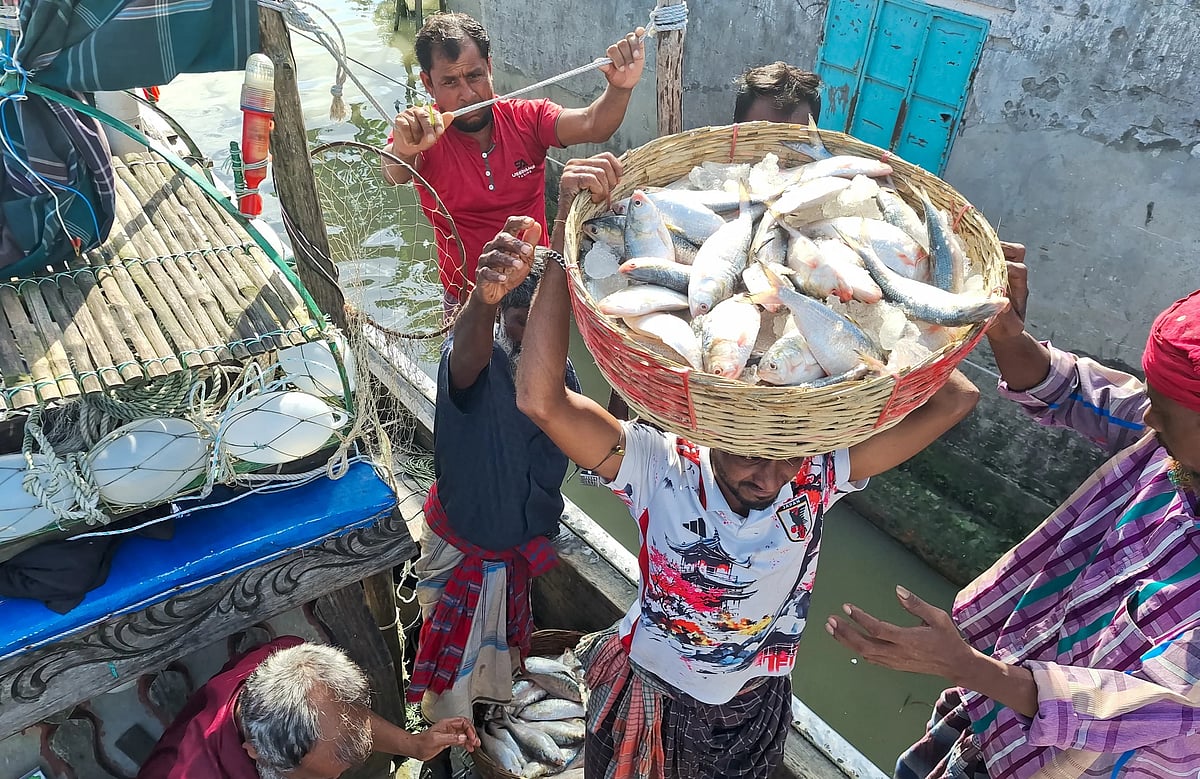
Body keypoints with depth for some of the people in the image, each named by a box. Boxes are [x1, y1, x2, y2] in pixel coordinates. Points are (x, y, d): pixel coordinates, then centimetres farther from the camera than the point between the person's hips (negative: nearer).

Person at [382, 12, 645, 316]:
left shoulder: (527, 118, -5)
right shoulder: (424, 136, -10)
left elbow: (591, 124, -20)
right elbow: (395, 175, -32)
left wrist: (620, 87, -42)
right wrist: (403, 151, -57)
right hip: (467, 300, -1)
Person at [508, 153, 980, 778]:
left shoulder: (820, 473, -23)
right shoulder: (662, 468, -31)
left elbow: (954, 400, -26)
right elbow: (540, 399, -46)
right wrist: (569, 226, -50)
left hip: (754, 711, 2)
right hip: (648, 701, -2)